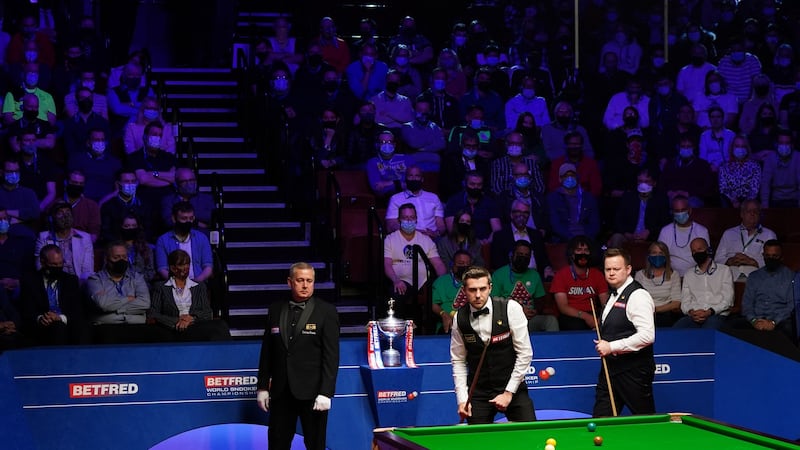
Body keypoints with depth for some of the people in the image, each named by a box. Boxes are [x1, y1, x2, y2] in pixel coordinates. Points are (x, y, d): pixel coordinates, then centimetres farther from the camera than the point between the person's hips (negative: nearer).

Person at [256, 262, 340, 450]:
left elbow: (331, 355, -8)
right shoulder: (276, 310, 9)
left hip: (312, 392, -4)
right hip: (281, 391, 4)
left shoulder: (326, 312, -4)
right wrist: (262, 387, 8)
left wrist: (326, 392, -14)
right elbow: (267, 351, 12)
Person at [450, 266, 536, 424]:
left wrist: (509, 392, -11)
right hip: (478, 393, 2)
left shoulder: (510, 309, -11)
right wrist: (462, 399, -5)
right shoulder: (460, 318, -2)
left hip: (512, 387, -2)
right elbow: (458, 360, 6)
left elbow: (525, 353, -9)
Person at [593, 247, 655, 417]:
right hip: (610, 368, 9)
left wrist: (611, 347, -21)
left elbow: (647, 336, -24)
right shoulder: (614, 295, 15)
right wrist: (603, 344, 11)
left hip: (633, 371, -9)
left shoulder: (638, 296, -14)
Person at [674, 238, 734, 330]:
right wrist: (691, 312, -9)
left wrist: (709, 312, -12)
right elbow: (685, 301, 16)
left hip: (717, 315, -2)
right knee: (677, 328, -32)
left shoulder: (724, 270, 14)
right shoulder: (688, 275, 24)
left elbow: (727, 299, 4)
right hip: (694, 317, 2)